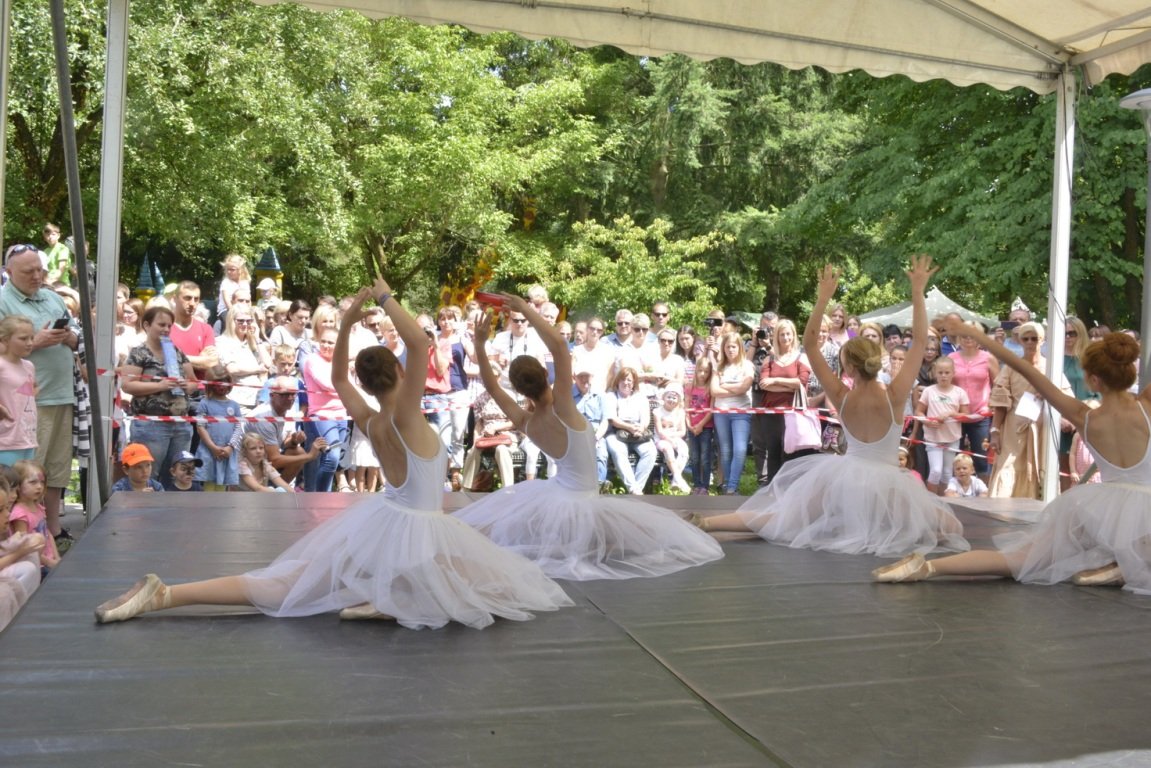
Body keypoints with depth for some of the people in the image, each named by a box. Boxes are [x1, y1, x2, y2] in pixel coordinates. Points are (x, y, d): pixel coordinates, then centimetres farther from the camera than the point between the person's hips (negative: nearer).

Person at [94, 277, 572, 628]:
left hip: (383, 519, 7)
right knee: (497, 588, 5)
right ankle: (384, 602, -10)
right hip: (412, 528, -7)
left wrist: (347, 322, 12)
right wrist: (386, 299, -19)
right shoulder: (404, 416, -21)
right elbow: (419, 343, -33)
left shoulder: (368, 421, 0)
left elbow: (337, 379, 19)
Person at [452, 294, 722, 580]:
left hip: (551, 493, 7)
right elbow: (557, 343, -30)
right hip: (579, 502, -7)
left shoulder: (524, 423, -9)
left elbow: (493, 387, 9)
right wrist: (525, 308, -21)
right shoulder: (561, 408, -25)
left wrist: (479, 343, 4)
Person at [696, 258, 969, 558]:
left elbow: (810, 344, -7)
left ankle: (706, 522, 9)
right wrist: (918, 291, -6)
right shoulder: (894, 396, -13)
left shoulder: (841, 398, -9)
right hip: (886, 482, -2)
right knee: (952, 529, 13)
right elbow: (920, 341, -8)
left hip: (845, 478, 3)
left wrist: (824, 296, -10)